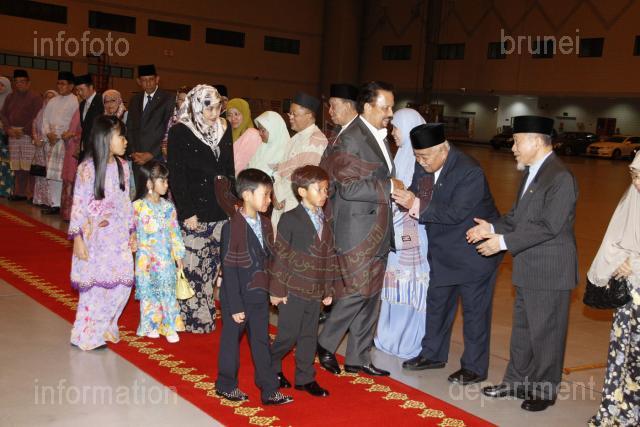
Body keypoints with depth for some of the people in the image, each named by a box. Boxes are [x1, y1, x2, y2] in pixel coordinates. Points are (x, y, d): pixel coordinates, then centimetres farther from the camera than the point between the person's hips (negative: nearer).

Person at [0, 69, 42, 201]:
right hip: (13, 135, 5)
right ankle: (19, 192, 11)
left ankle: (33, 194, -6)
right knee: (17, 166, 4)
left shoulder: (35, 97, 0)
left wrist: (24, 131, -13)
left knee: (29, 166, -10)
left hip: (29, 135, -5)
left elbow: (36, 117, -8)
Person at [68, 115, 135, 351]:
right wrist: (77, 239, -13)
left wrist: (131, 232, 13)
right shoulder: (87, 168, -12)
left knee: (122, 283, 4)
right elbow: (78, 205, -11)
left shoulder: (122, 166, 5)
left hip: (118, 237, 6)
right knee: (96, 285, 1)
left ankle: (104, 327, 24)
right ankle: (87, 336, 17)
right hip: (95, 237, -5)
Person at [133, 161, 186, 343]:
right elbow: (132, 232, -4)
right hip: (146, 259, -3)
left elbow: (175, 232, 7)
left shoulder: (168, 207, 5)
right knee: (149, 292, 5)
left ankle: (170, 328, 11)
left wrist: (178, 255, 6)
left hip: (166, 258, 3)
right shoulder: (138, 207, -8)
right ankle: (151, 326, 18)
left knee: (168, 292, 4)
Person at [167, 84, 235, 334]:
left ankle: (207, 315, 22)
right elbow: (176, 175, -10)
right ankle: (192, 317, 11)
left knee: (213, 265, 9)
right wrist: (187, 212, -14)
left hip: (220, 208, 5)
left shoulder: (223, 129, 7)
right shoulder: (180, 132, -8)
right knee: (192, 264, -2)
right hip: (193, 210, -5)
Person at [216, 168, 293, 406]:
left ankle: (269, 391, 15)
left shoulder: (265, 224, 3)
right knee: (231, 339, 10)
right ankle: (226, 385, 27)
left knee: (261, 341, 10)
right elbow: (229, 270, -17)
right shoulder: (232, 228, -18)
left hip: (259, 295, 6)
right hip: (237, 296, -6)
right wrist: (236, 306, -16)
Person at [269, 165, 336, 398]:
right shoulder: (290, 219, -10)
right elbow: (279, 256, -10)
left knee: (309, 336, 12)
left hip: (315, 291, 6)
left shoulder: (324, 222, 10)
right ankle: (271, 367, 26)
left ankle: (305, 378, 23)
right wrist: (277, 290, -11)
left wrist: (328, 289, 12)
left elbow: (329, 258, 13)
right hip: (293, 290, -6)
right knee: (288, 336, 1)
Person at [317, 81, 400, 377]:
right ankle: (325, 344, 13)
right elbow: (347, 188, -23)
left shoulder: (380, 136, 15)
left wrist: (395, 190, 10)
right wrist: (389, 186, -17)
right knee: (357, 292, -7)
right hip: (357, 229, -9)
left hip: (378, 229, 9)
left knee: (371, 296, 12)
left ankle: (358, 358, 22)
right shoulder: (350, 139, -15)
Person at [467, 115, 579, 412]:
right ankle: (517, 382, 33)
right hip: (528, 270, 9)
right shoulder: (532, 173, 10)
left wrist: (504, 242, -22)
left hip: (550, 272, -9)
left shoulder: (560, 178, -20)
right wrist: (493, 228, -1)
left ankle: (544, 390, 21)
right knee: (522, 330, 19)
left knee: (545, 333, 5)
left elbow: (548, 226, -24)